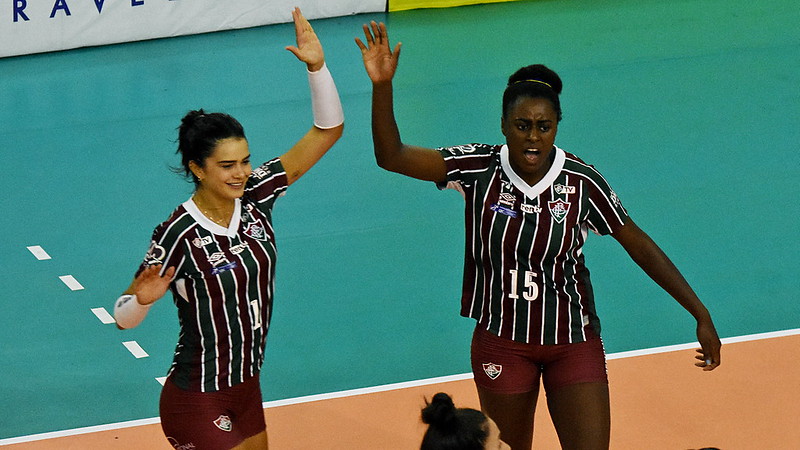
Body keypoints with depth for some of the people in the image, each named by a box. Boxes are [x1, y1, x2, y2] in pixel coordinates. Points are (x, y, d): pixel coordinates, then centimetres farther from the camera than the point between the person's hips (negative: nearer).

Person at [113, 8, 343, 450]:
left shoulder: (254, 197, -5)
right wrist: (143, 298, -38)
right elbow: (122, 316, -15)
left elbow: (327, 130, -2)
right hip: (197, 402, -7)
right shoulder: (178, 235, -22)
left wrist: (316, 65, -16)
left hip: (245, 391, 7)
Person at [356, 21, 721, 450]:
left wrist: (701, 314, -6)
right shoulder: (480, 168, -12)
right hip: (501, 338, 1)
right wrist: (381, 85, -31)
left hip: (573, 340, -1)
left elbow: (640, 246, -5)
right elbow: (392, 156, -17)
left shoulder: (582, 182, -14)